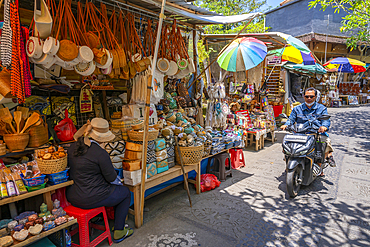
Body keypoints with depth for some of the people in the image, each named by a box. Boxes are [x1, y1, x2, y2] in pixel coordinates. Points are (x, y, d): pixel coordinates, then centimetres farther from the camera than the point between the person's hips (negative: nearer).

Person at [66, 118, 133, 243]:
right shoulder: (100, 153, -24)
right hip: (91, 199, -8)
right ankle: (119, 232, 21)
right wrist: (118, 182, 10)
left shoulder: (72, 147, 0)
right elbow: (112, 177, -15)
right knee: (126, 192, 15)